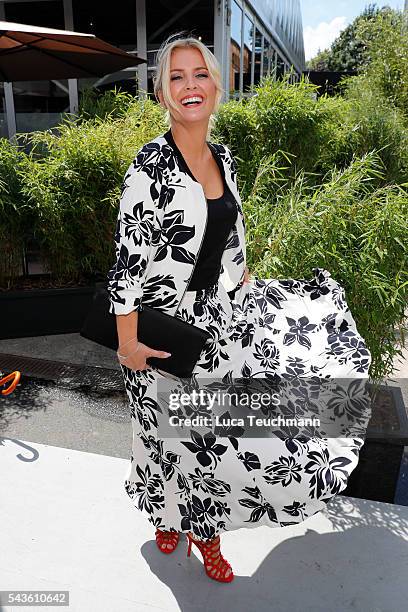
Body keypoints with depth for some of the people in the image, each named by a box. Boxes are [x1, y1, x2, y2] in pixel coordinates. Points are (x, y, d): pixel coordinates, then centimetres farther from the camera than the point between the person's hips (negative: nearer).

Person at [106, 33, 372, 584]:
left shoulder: (223, 157, 5)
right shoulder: (151, 165, -16)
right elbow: (128, 257, -17)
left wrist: (247, 292, 18)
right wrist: (128, 343, -17)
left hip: (220, 317, 6)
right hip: (164, 323, -5)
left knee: (218, 430, 12)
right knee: (171, 432, 13)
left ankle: (206, 530, 38)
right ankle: (168, 517, 46)